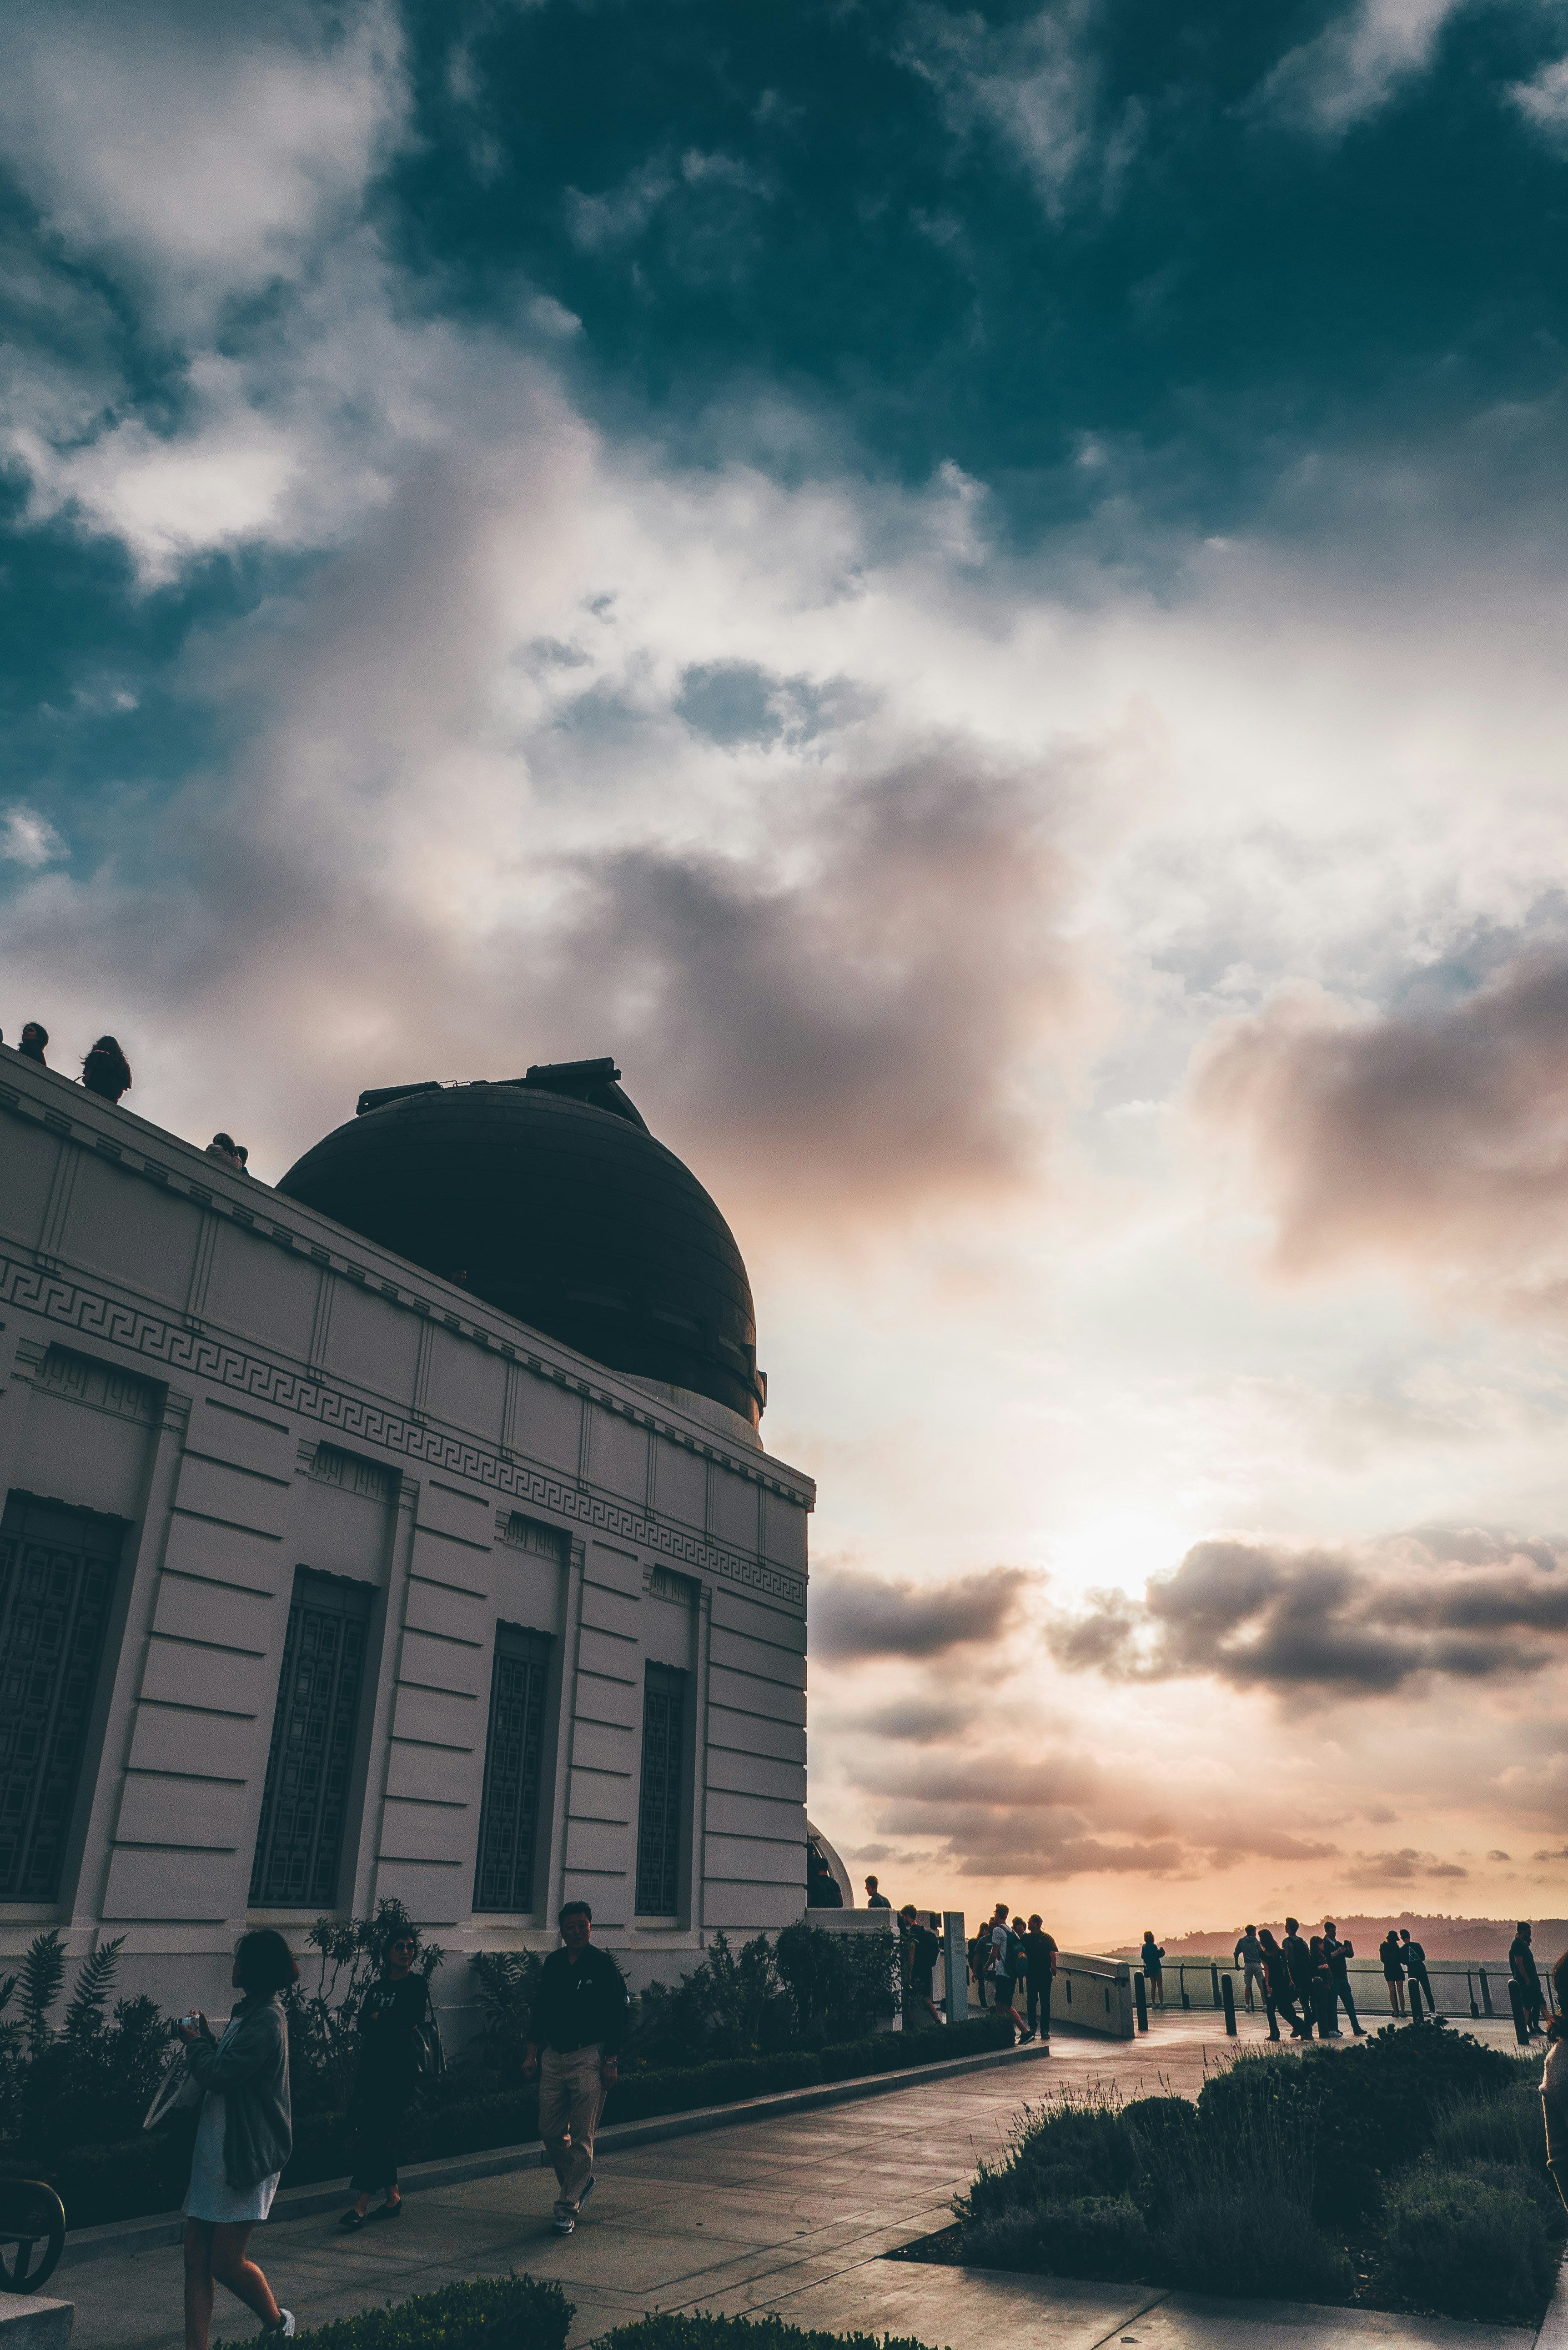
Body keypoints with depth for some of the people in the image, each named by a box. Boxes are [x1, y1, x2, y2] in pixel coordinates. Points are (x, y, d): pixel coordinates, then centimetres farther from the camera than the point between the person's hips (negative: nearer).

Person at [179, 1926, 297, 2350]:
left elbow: (217, 2075, -24)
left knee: (226, 2263, 0)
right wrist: (205, 2038, 4)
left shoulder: (266, 2021, -19)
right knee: (196, 2259, 6)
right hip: (213, 2152, 9)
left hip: (244, 2157, -9)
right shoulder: (247, 2013, 13)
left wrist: (196, 2043, -6)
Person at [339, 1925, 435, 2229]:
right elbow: (363, 2024, 7)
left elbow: (413, 2022, -10)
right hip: (374, 2065, 5)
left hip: (401, 2067, -5)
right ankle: (393, 2196, 17)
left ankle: (362, 2204, -10)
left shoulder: (418, 1984, 1)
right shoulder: (378, 1986, 16)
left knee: (378, 2132, -11)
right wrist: (395, 2022, -8)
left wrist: (379, 2019, 0)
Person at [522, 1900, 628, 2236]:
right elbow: (540, 2010, 15)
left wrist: (610, 2061, -12)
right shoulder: (553, 1964, 7)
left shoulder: (603, 1965, -8)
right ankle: (581, 2181, 31)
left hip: (589, 2058, -5)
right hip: (553, 2057, 5)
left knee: (581, 2137, -3)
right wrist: (531, 2054, 10)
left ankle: (568, 2207, 8)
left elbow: (617, 2017, -8)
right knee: (550, 2131, 9)